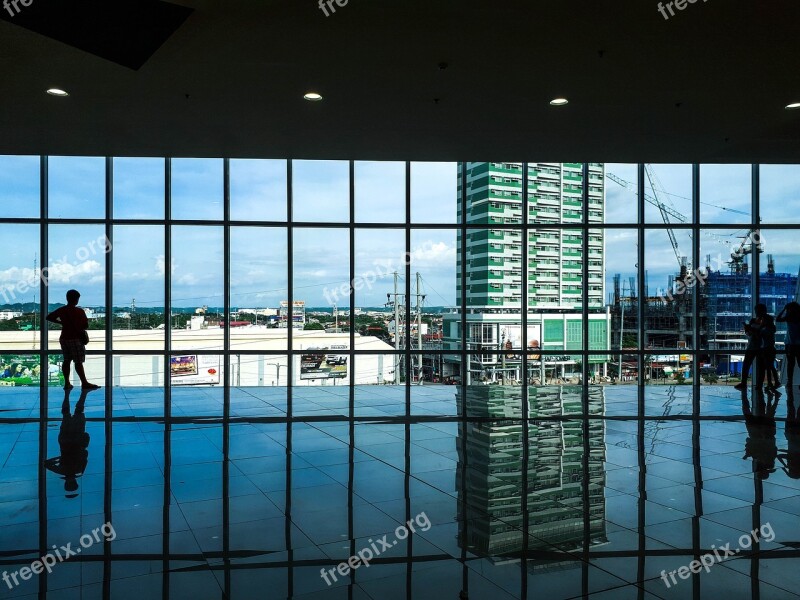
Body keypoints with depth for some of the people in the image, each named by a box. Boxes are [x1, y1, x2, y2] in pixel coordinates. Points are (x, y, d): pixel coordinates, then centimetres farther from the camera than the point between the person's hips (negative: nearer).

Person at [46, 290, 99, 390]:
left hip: (64, 338, 6)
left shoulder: (61, 310, 3)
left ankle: (67, 383, 14)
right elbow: (86, 326, -12)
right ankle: (84, 383, -1)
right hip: (76, 339, -6)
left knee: (67, 360, 12)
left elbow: (49, 317, 14)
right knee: (78, 362, -4)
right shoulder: (79, 311, -13)